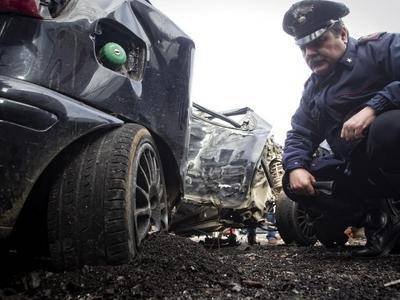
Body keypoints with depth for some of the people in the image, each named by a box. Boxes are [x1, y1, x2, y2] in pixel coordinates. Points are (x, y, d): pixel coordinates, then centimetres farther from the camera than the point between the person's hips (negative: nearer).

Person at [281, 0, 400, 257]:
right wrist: (296, 167, -6)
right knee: (292, 183, -2)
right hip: (356, 170, 7)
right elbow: (299, 134, 13)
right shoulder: (313, 90, 15)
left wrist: (373, 107, -32)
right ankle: (377, 220, -2)